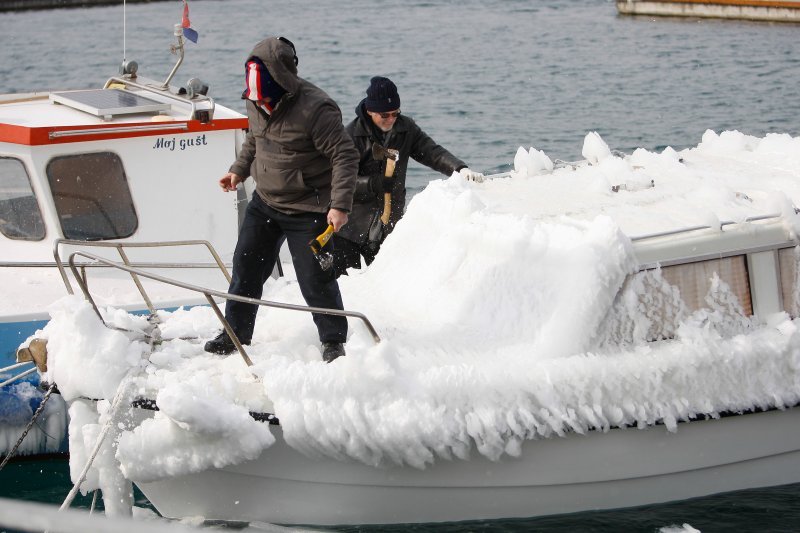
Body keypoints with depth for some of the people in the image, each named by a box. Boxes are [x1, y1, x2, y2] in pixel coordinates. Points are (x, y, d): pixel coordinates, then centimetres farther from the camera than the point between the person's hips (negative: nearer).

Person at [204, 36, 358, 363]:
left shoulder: (316, 109, -25)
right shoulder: (256, 104, -1)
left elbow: (345, 157, -23)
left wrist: (340, 205, -28)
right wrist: (239, 170, 11)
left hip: (307, 212, -7)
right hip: (264, 203, 7)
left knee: (316, 280, -3)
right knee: (246, 268, 9)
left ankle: (333, 341, 15)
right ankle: (235, 334, 24)